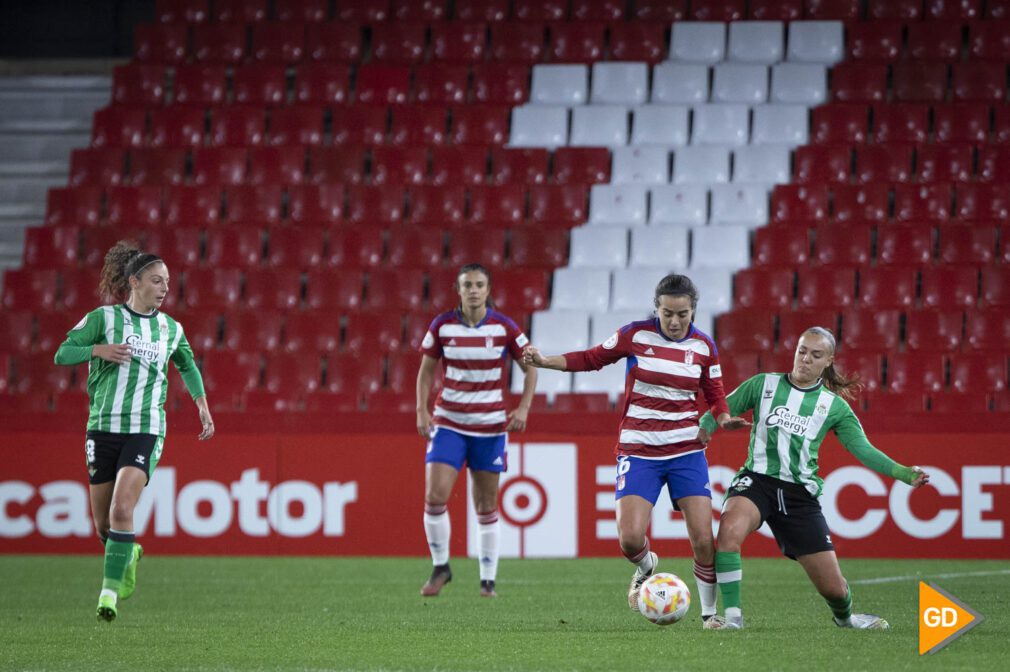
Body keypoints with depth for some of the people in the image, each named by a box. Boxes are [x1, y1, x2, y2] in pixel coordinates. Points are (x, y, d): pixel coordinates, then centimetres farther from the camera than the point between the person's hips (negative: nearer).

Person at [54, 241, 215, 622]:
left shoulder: (171, 329, 8)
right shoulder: (104, 318, -1)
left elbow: (188, 365, 27)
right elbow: (63, 354, -3)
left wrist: (202, 405, 19)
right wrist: (99, 350, -19)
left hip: (146, 430, 0)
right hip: (103, 429, 0)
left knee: (122, 510, -20)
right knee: (103, 525, 8)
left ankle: (110, 590, -15)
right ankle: (128, 555, 40)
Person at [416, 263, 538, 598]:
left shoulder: (504, 327, -6)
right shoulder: (442, 325, -4)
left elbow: (530, 368, 3)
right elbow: (426, 370, 6)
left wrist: (523, 408, -9)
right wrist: (422, 410, -5)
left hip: (490, 426, 0)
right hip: (448, 423, 0)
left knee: (487, 505, 5)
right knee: (435, 496, -13)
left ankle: (488, 579, 16)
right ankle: (440, 567, 7)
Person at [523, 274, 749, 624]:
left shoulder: (703, 346, 0)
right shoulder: (635, 335, -6)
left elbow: (715, 395, 11)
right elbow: (591, 359, 6)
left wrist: (725, 419, -11)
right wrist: (543, 361, -6)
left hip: (687, 451, 1)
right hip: (639, 451, -1)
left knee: (703, 540, -8)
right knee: (630, 540, -15)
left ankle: (709, 612, 13)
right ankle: (646, 568, 22)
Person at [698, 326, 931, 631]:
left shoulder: (834, 406, 8)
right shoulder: (764, 385, 6)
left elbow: (864, 450, 5)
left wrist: (904, 474, -9)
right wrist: (704, 428, -14)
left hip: (800, 494, 1)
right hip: (757, 481, -1)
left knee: (833, 586, 1)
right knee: (730, 529, -37)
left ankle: (844, 617, 39)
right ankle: (732, 615, -24)